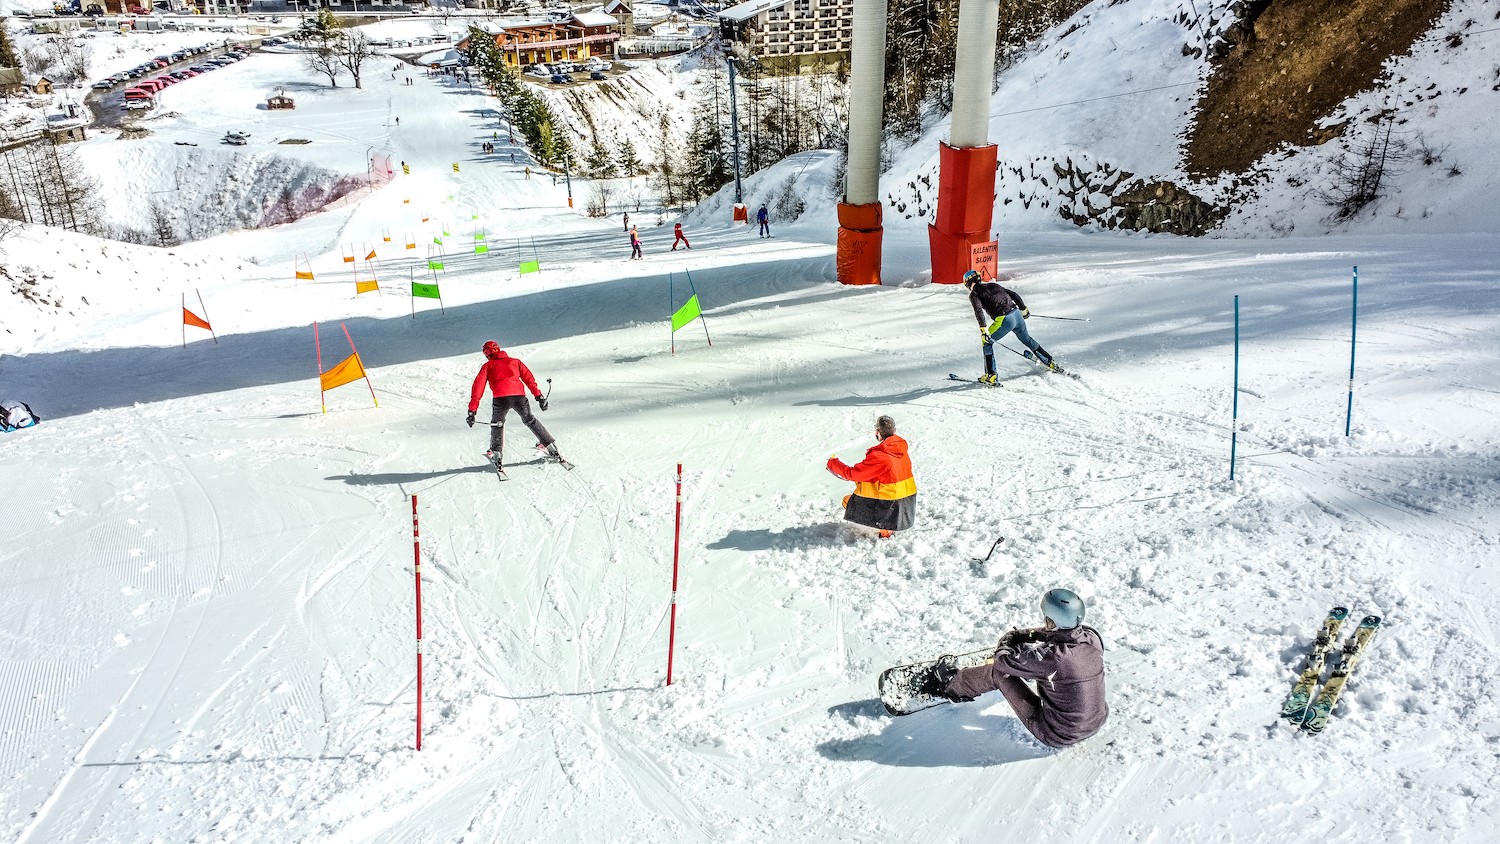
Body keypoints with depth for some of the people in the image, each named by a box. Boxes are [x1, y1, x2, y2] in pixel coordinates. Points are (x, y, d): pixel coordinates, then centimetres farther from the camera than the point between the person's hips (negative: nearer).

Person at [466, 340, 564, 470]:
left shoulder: (487, 366, 21)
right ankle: (551, 447, 19)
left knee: (497, 424, 24)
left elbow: (478, 387, 12)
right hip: (519, 396, 2)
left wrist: (472, 410, 8)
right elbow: (529, 378, 16)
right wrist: (539, 395, 13)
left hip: (500, 398, -2)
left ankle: (496, 454, 12)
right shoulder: (514, 361, 27)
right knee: (530, 420, 24)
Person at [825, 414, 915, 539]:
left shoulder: (878, 456, -25)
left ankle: (885, 529, -2)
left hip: (890, 503, -8)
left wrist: (833, 462, -1)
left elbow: (851, 473, -18)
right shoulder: (901, 448, 0)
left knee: (847, 501, 8)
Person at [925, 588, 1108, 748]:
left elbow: (1003, 659, -18)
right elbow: (1065, 632, 11)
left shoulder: (1051, 657, -33)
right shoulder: (1092, 637, -14)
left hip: (1058, 736, -6)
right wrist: (1028, 635, 5)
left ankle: (952, 683, 29)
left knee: (1001, 670, 3)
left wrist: (1008, 639, 4)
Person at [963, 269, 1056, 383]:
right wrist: (1023, 309, 32)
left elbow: (979, 311, -13)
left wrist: (983, 329, -21)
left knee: (987, 342, 12)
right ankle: (1050, 363, 38)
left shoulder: (974, 294, 3)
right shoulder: (993, 285, 22)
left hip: (1003, 321, -6)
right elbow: (1014, 294, 21)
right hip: (1017, 314, 6)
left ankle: (991, 375, 4)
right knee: (1027, 340, 27)